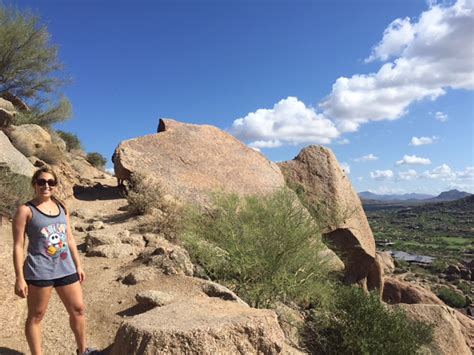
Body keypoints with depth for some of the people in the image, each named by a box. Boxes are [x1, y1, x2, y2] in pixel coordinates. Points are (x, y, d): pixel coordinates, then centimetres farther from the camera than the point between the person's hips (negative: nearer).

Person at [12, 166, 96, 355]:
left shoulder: (61, 207, 8)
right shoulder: (25, 210, -7)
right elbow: (18, 246, -9)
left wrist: (78, 265, 13)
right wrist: (20, 278, -13)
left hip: (66, 269, 6)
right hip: (39, 272, -6)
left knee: (78, 309, 15)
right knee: (36, 316, 10)